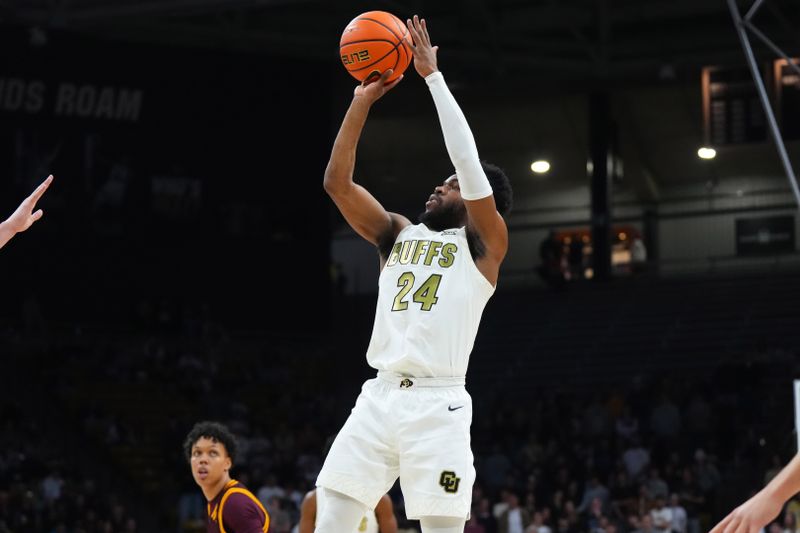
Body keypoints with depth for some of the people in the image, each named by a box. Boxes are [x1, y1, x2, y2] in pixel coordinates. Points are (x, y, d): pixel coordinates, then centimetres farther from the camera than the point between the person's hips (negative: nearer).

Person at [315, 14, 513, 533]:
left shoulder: (485, 245, 4)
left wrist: (433, 75, -6)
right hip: (380, 397, 5)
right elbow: (337, 183, 11)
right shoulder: (399, 233, 20)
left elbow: (470, 163, -9)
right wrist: (363, 101, 4)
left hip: (437, 404, -5)